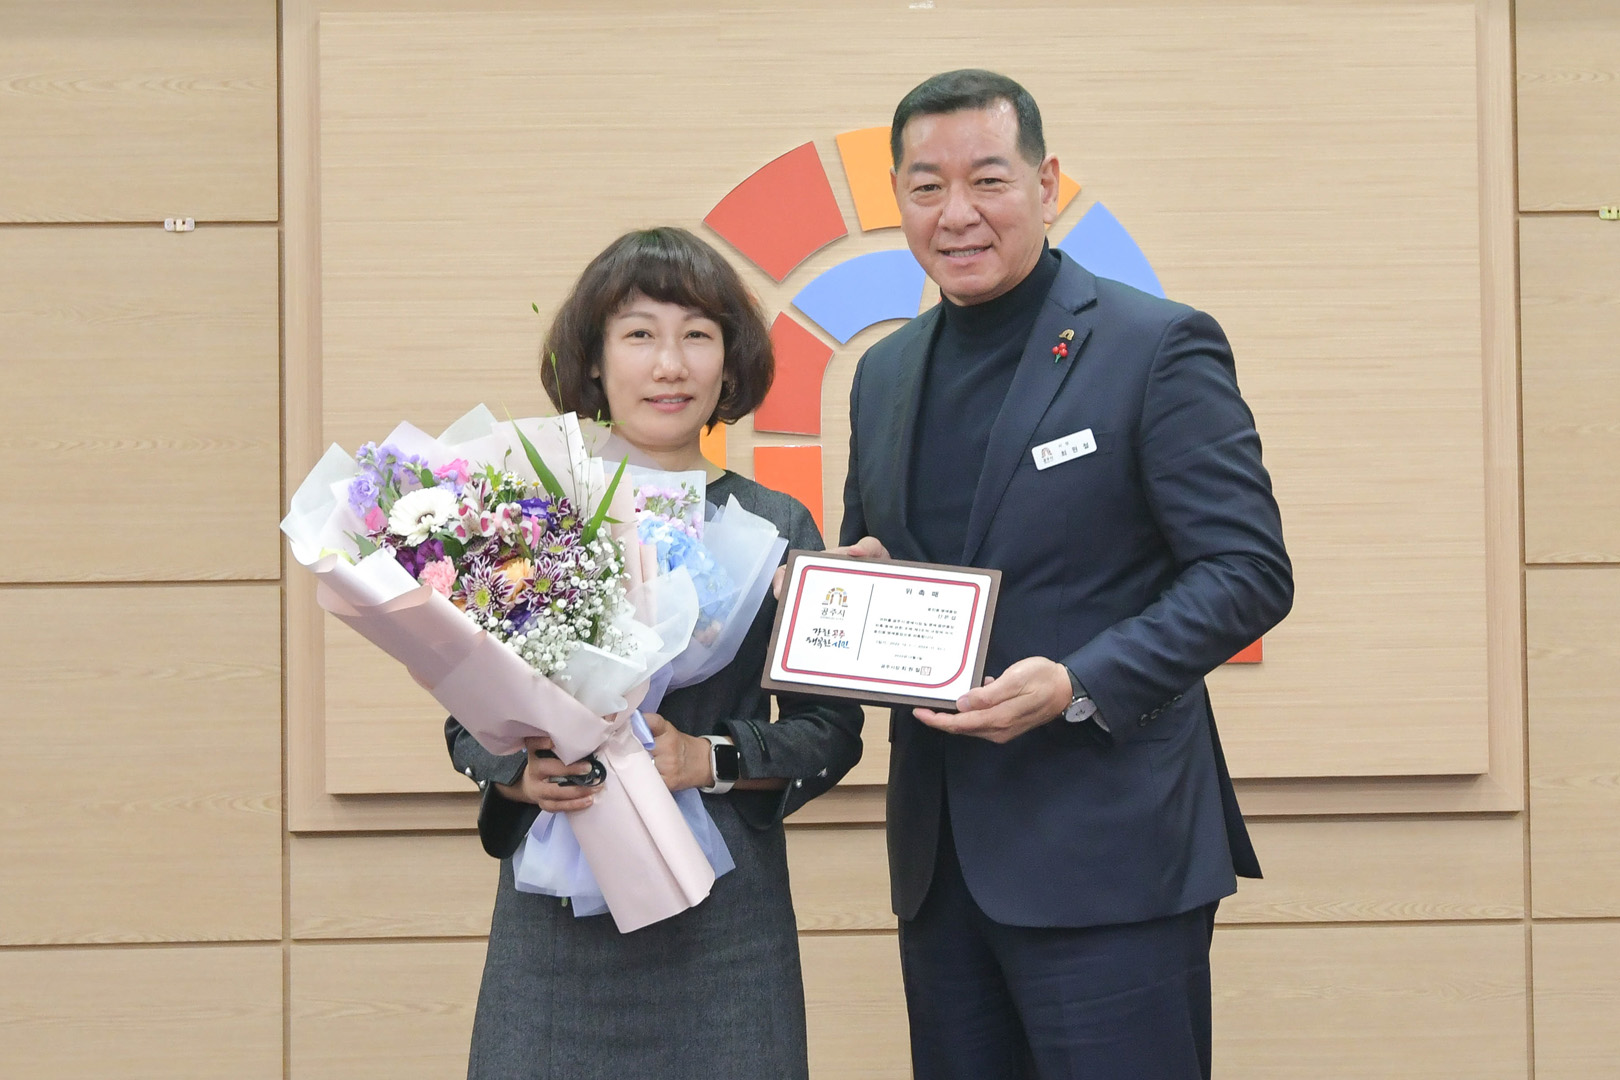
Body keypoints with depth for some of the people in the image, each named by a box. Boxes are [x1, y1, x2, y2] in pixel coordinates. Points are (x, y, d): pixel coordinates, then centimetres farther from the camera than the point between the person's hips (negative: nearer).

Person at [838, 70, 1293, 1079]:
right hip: (941, 858, 6)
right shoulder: (885, 372, 15)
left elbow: (1250, 570, -11)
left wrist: (1080, 684, -23)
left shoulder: (1159, 345, -6)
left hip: (1108, 854, -6)